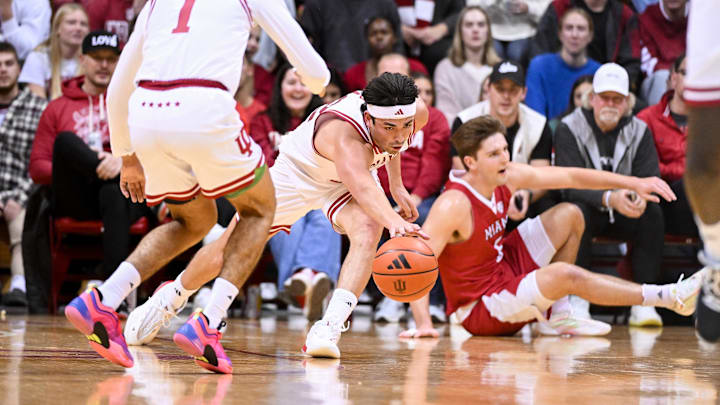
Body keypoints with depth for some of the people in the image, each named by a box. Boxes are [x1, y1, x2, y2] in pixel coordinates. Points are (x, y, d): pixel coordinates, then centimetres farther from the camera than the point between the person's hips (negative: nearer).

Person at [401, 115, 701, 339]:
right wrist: (423, 325, -40)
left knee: (568, 216, 9)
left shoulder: (508, 177, -7)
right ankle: (667, 297, -20)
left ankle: (552, 317, 6)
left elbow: (571, 176, 1)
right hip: (481, 308, -9)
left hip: (505, 268, 9)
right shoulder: (454, 204, -29)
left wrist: (633, 183, -3)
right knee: (564, 275, -28)